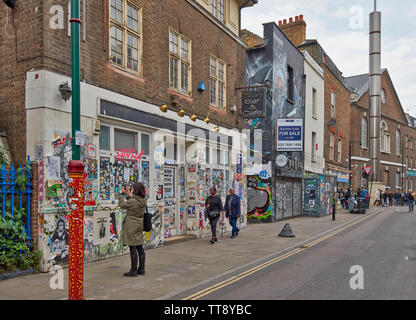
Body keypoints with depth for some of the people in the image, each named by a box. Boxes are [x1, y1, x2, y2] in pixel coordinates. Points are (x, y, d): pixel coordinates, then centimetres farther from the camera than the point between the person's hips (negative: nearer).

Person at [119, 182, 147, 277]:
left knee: (133, 249, -2)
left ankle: (133, 271, 5)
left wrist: (122, 195, 8)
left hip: (131, 227, -8)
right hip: (139, 227, 8)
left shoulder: (133, 201, -20)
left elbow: (122, 205, -3)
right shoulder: (143, 201, 3)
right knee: (140, 248, 13)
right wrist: (128, 195, 23)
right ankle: (141, 269, 21)